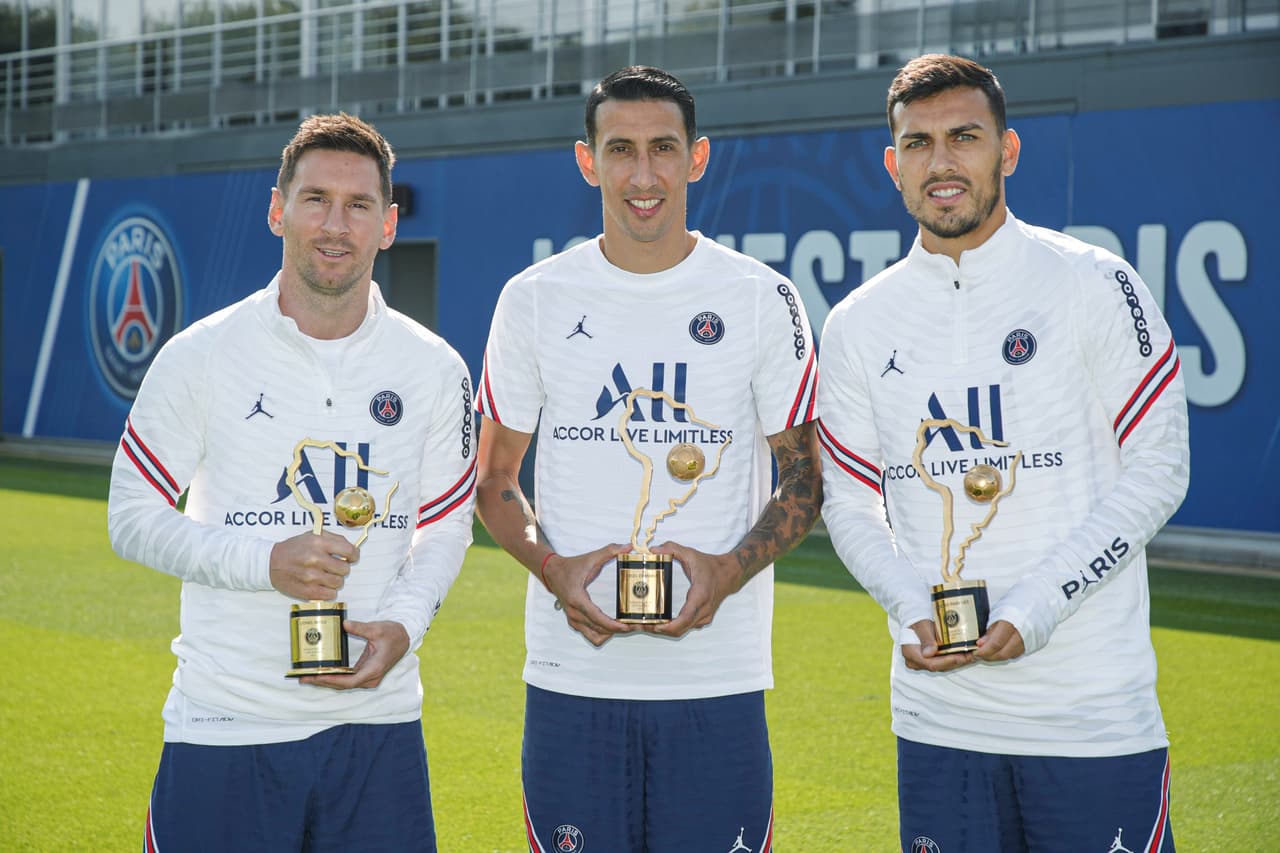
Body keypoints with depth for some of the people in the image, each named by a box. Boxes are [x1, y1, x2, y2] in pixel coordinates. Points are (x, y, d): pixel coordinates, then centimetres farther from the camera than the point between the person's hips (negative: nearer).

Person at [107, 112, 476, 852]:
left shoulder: (434, 369, 4)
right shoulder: (199, 357, -3)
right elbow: (134, 515, 0)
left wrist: (404, 622, -7)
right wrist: (266, 562, -15)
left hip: (378, 719, 2)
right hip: (224, 726, -2)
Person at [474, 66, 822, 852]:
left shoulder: (763, 301, 2)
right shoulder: (535, 301, 5)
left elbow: (805, 484, 5)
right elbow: (496, 479, 10)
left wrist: (729, 571, -12)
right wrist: (552, 568, -8)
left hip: (717, 677, -1)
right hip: (570, 674, 1)